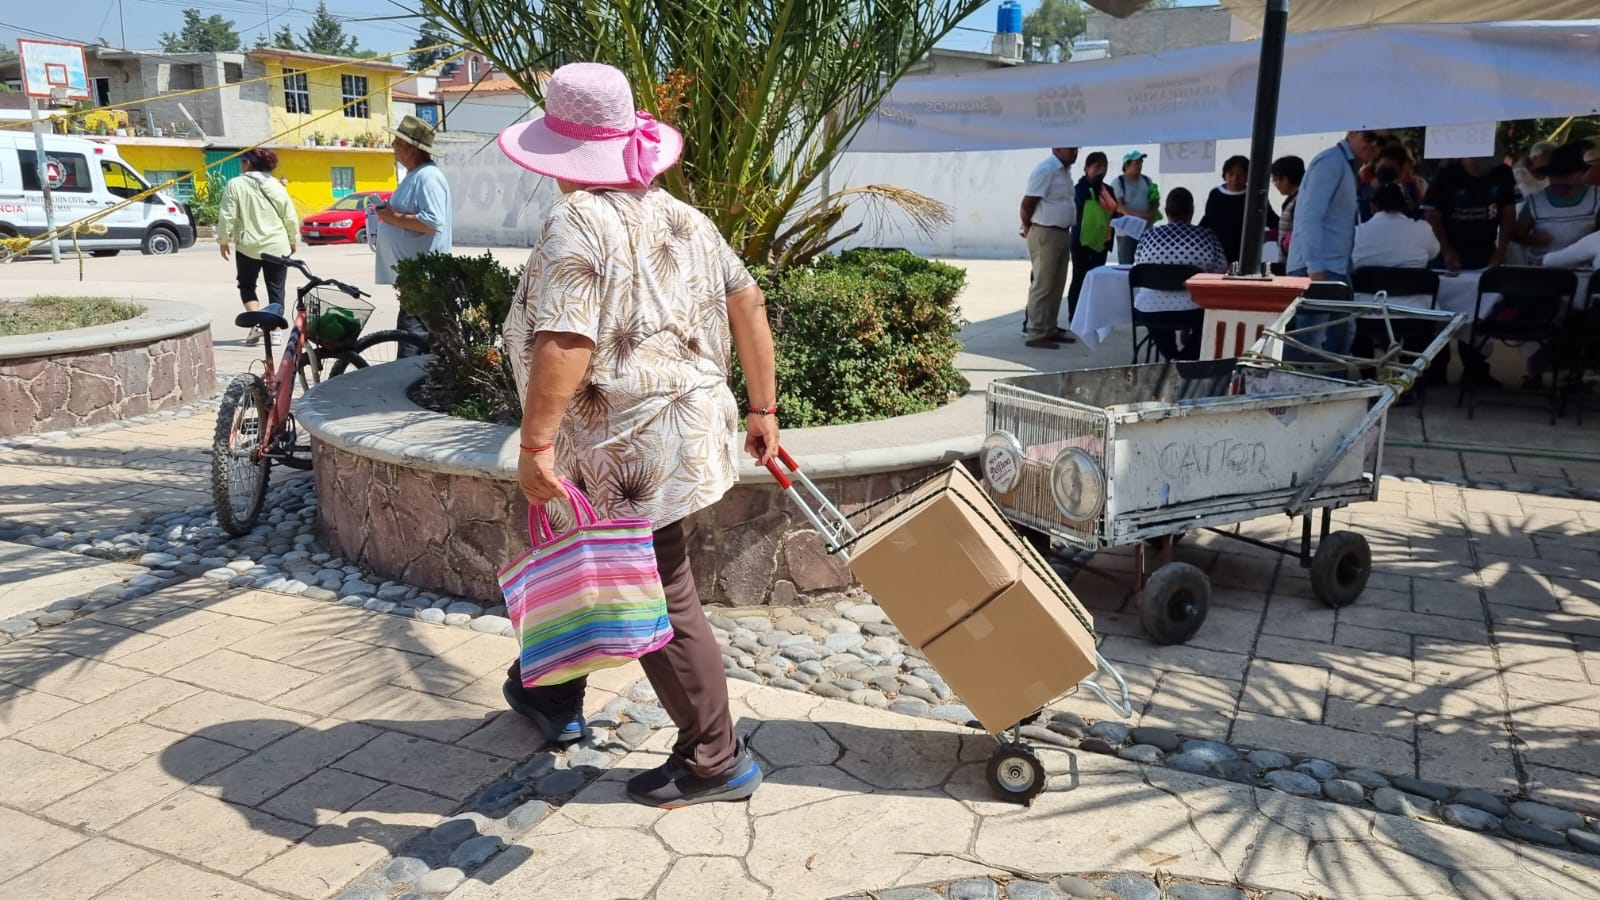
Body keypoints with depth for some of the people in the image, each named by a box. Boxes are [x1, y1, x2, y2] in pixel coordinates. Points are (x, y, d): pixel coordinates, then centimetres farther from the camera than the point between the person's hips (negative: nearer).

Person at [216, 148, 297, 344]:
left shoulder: (236, 184, -6)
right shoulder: (276, 185, 4)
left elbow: (227, 216, -7)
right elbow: (290, 218, 5)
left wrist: (223, 240, 5)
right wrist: (293, 240, 18)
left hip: (249, 247, -2)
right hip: (277, 247, 2)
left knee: (247, 285, 15)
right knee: (276, 290, 7)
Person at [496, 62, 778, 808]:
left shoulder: (576, 225, -16)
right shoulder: (680, 216, 8)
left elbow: (564, 346, -28)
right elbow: (748, 304, 9)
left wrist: (534, 446, -24)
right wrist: (763, 406, 14)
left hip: (627, 450, -9)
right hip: (685, 427, 9)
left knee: (661, 602, 4)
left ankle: (715, 762, 18)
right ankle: (553, 698, 45)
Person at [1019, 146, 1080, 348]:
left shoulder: (1065, 170, 13)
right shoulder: (1045, 170, -16)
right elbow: (1027, 204, -17)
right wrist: (1028, 227, -1)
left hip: (1063, 233, 9)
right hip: (1045, 235, -9)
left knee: (1057, 285, 12)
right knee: (1043, 285, -6)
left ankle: (1050, 329, 20)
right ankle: (1035, 333, -2)